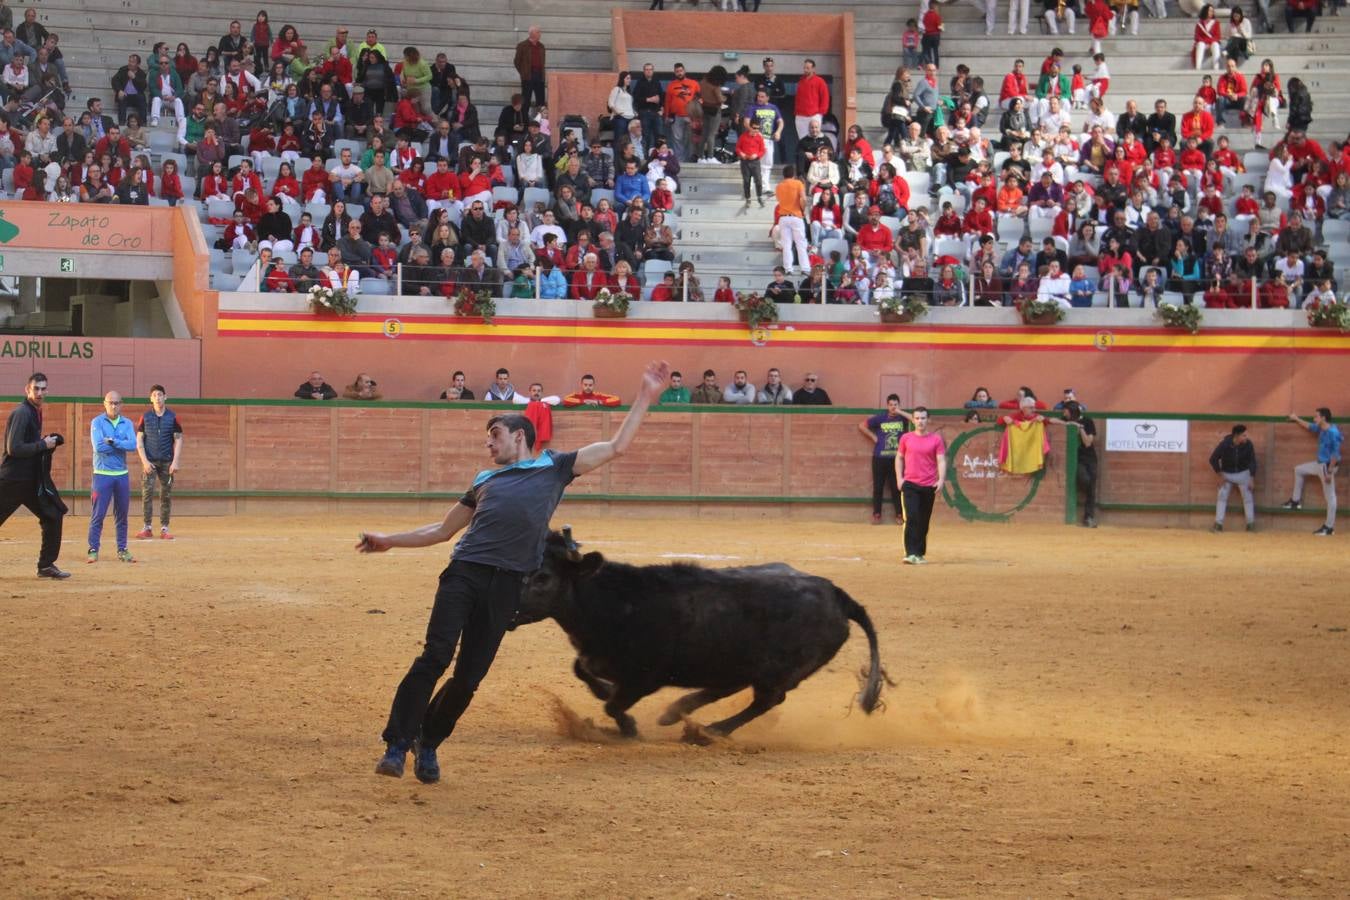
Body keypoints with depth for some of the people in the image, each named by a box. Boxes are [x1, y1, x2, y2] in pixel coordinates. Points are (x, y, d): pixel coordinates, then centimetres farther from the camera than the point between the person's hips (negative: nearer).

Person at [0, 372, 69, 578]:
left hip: (32, 480, 9)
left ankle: (46, 566, 14)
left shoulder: (35, 412, 13)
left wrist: (49, 442, 3)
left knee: (53, 516, 8)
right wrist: (43, 445, -17)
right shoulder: (21, 413, -16)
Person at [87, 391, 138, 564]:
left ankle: (122, 550, 16)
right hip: (102, 474, -4)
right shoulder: (97, 422, -3)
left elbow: (133, 444, -9)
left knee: (122, 515, 9)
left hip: (122, 474, 4)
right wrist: (121, 444, -8)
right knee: (98, 514, -5)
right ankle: (93, 550, -1)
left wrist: (112, 442, -16)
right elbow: (98, 446, -16)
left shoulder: (127, 424, 7)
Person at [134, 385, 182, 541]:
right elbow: (139, 440, 3)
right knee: (147, 493, -8)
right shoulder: (145, 417, 4)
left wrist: (175, 461, -7)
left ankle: (164, 528, 7)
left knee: (166, 495, 1)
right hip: (149, 462, 0)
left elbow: (178, 440, 3)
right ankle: (147, 528, -5)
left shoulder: (173, 417, 4)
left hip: (167, 462, 0)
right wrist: (145, 461, -8)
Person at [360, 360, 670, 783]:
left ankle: (427, 745, 18)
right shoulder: (486, 481, 26)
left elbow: (616, 447, 15)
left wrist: (645, 397, 11)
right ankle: (396, 745, -13)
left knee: (469, 676, 1)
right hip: (465, 571, 1)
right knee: (435, 656, -14)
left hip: (506, 584, -1)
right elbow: (443, 529, 32)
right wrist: (389, 540, 26)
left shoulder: (554, 467, 18)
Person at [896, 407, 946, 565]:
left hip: (929, 486, 1)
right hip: (910, 485, -1)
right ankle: (910, 554, -16)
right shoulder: (906, 438, 5)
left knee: (924, 522, 8)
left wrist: (941, 480, -14)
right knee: (911, 518, -13)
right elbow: (899, 458, 13)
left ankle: (920, 553, 19)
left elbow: (941, 461, -1)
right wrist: (899, 478, 2)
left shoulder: (936, 439, 3)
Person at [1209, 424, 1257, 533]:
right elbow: (1213, 459, -12)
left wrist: (1252, 478, -13)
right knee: (1222, 496, -3)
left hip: (1243, 473, 1)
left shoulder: (1248, 444, -21)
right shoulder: (1224, 444, -25)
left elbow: (1252, 461, -10)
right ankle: (1218, 524, 2)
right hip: (1226, 474, -1)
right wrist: (1220, 475, -10)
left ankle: (1251, 524, 6)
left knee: (1248, 496, -1)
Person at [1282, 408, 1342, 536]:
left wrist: (1329, 472, -26)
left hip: (1327, 466, -10)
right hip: (1320, 464, 10)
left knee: (1330, 496, -3)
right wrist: (1296, 419, 38)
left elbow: (1335, 454, -25)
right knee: (1298, 470, 22)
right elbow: (1310, 426, 27)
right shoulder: (1321, 429, 4)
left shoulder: (1332, 432, -24)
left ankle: (1329, 527, 2)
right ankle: (1296, 501, 31)